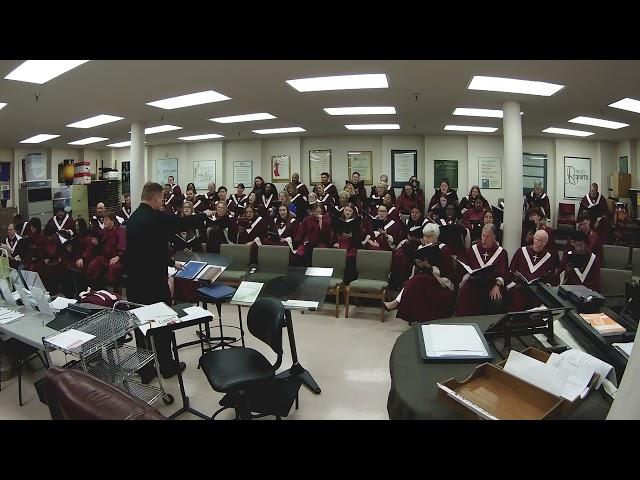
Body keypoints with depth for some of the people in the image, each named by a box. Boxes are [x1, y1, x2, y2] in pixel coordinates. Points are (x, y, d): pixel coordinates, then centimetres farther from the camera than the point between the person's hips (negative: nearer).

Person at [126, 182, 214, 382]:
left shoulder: (133, 218, 6)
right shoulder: (156, 218, -18)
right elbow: (184, 222, -4)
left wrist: (171, 262, 24)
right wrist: (204, 214, 14)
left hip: (134, 283, 7)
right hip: (154, 282, -7)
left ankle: (145, 370, 26)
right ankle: (167, 366, 26)